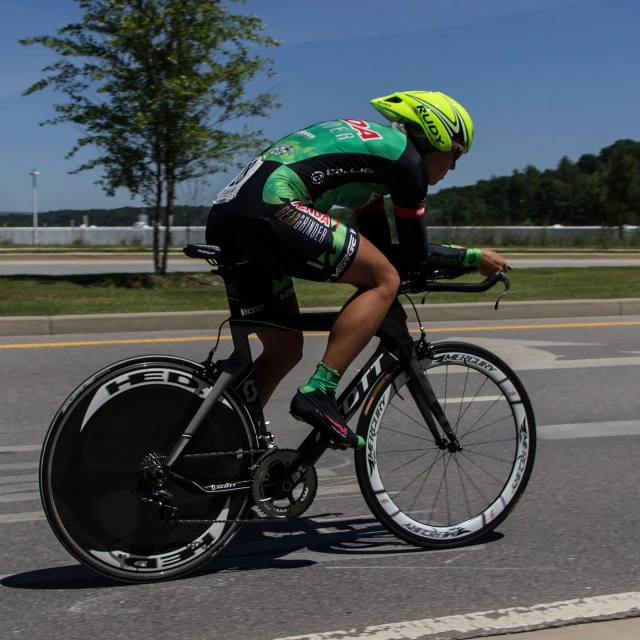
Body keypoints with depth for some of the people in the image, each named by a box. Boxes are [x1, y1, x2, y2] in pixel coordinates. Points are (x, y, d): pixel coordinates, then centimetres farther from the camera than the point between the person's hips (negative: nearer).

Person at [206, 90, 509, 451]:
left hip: (224, 219, 10)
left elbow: (378, 250, 34)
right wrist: (474, 259, 23)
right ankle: (318, 394, -10)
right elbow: (415, 255, 6)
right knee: (384, 280, -2)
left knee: (284, 351, 19)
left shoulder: (371, 144, 30)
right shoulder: (405, 155, 4)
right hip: (269, 209, -10)